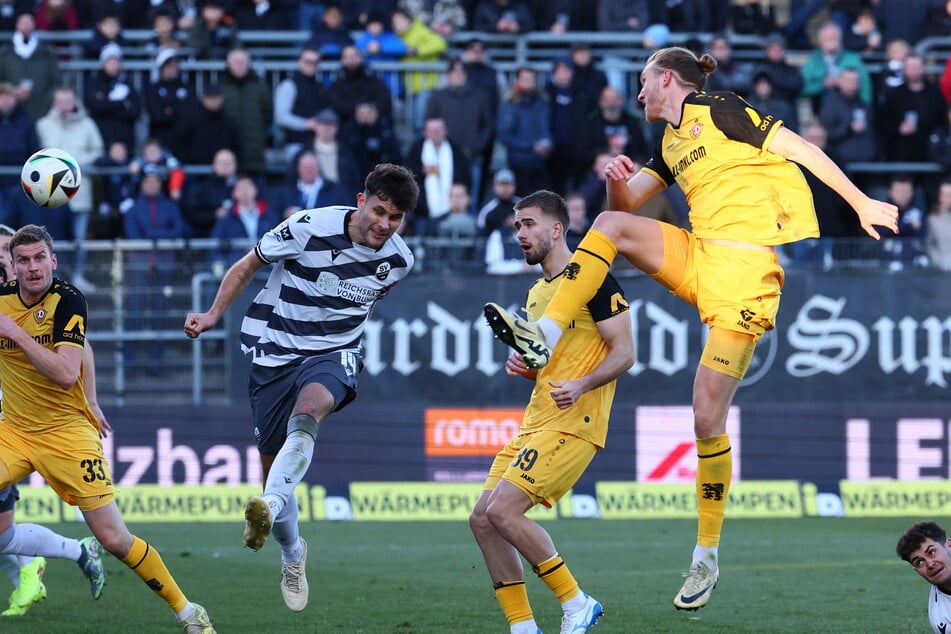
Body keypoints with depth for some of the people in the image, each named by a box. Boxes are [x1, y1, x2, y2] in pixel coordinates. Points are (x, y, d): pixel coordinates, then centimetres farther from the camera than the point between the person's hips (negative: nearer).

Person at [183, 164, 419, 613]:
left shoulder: (399, 260, -4)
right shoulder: (309, 229, -17)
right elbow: (247, 267, -4)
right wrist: (214, 314, -12)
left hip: (334, 355, 0)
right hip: (275, 351, 0)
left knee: (308, 410, -35)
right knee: (272, 464, 3)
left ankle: (270, 506, -54)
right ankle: (292, 554, 30)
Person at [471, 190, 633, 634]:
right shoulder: (537, 292, 19)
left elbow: (624, 353, -12)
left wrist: (582, 385, -27)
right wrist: (520, 364, 8)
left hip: (572, 423, -9)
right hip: (535, 423, 9)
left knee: (503, 511, -19)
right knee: (482, 519, 1)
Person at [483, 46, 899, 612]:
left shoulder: (720, 110, -3)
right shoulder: (671, 144, 20)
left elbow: (801, 149, -4)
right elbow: (625, 203, 20)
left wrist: (861, 203, -4)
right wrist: (618, 179, -5)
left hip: (746, 273, -7)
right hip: (697, 261, 7)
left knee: (708, 418, -7)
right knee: (611, 225, -14)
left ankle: (707, 557, 1)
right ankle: (545, 337, -18)